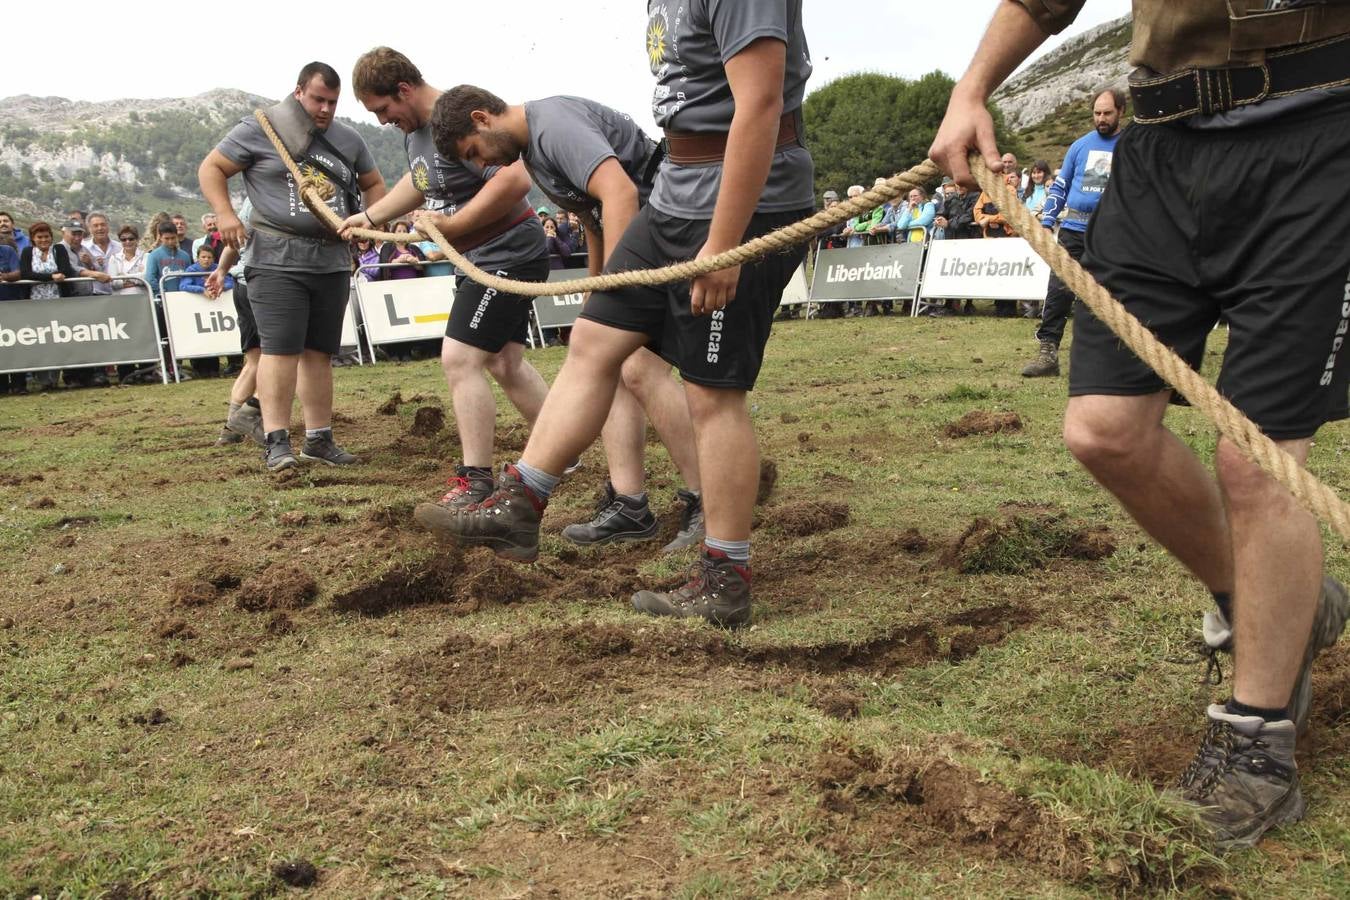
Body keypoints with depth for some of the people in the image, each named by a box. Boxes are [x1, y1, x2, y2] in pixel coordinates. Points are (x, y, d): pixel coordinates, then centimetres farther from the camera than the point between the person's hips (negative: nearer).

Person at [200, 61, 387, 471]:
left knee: (319, 353, 8)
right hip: (278, 259, -5)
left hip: (332, 260, 5)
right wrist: (224, 213, -12)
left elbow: (374, 184, 27)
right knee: (280, 348, -13)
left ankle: (319, 439, 14)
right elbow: (211, 168, 4)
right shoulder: (260, 129, 1)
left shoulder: (348, 139, 15)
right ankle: (276, 441, -11)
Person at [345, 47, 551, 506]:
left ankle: (476, 481, -7)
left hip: (507, 254, -11)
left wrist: (451, 225, -27)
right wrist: (369, 217, 24)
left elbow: (516, 179, -35)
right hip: (481, 257, 11)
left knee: (459, 360, -13)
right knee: (504, 362, 16)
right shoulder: (415, 128, 9)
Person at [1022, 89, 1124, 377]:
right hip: (1074, 230, 2)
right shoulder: (1080, 146, 11)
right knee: (1059, 289, -8)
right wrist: (1046, 222, 4)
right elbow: (1060, 187, 14)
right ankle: (1047, 352, -8)